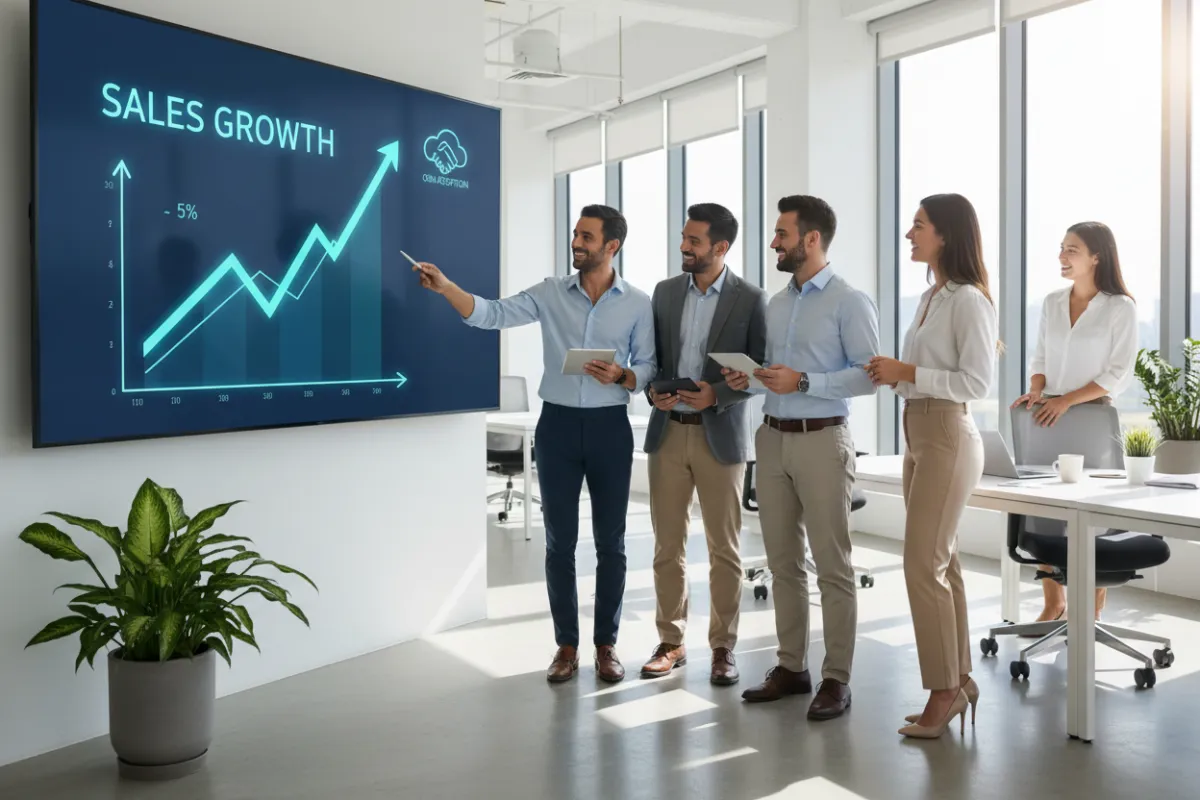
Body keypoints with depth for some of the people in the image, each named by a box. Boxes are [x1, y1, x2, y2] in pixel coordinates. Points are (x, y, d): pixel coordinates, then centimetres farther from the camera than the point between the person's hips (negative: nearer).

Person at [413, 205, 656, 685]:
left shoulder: (637, 304, 1)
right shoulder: (550, 293, 3)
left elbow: (649, 367, 2)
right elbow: (491, 314, -6)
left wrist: (621, 376, -19)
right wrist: (444, 286, -19)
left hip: (609, 427, -1)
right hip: (557, 425, 1)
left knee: (610, 542, 6)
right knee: (560, 541, 6)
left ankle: (606, 644, 18)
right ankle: (566, 645, 16)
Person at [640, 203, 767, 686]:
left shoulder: (750, 299, -4)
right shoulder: (665, 292, 8)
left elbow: (759, 370, -4)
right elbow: (651, 356, 11)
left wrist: (717, 394, -19)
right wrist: (653, 390, -9)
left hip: (720, 435, -3)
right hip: (668, 432, 3)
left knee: (724, 549, 5)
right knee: (667, 545, 8)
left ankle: (723, 646, 16)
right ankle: (671, 642, 19)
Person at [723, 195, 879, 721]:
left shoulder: (849, 302, -7)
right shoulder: (776, 304, 15)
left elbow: (869, 373, -13)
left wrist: (803, 382, -20)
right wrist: (749, 379, -1)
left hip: (821, 440, -7)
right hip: (772, 438, 7)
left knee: (832, 564, -1)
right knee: (783, 560, 11)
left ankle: (837, 679, 7)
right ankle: (791, 667, 21)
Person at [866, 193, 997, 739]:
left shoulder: (968, 300, -13)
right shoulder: (930, 298, 15)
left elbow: (976, 381, -18)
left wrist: (906, 371, -17)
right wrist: (892, 374, 3)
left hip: (947, 437, -9)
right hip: (917, 435, 9)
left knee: (923, 565, -7)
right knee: (940, 564, 12)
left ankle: (945, 689, 4)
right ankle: (958, 682, 21)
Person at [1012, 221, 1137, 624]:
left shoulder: (1121, 307, -6)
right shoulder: (1051, 303, 9)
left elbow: (1119, 374, -10)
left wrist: (1067, 401, -17)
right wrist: (1036, 391, -7)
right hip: (1047, 418, 5)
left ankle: (1092, 613, 9)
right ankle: (1053, 604, 15)